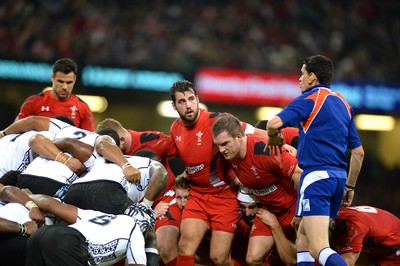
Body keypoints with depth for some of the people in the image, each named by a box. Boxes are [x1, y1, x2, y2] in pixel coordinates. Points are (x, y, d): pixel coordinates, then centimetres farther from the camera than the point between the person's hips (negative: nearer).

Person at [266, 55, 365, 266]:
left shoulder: (310, 98, -3)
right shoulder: (343, 103, 19)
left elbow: (274, 123, -17)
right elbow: (358, 152, 18)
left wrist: (273, 138, 5)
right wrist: (350, 187, 25)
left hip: (317, 174, -8)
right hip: (339, 176, 8)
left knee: (319, 248, -17)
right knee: (303, 236, 19)